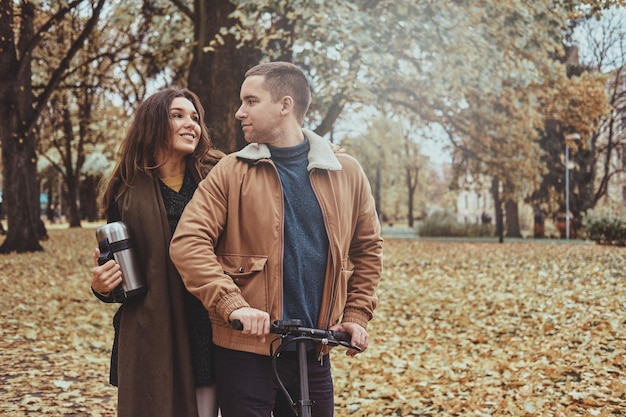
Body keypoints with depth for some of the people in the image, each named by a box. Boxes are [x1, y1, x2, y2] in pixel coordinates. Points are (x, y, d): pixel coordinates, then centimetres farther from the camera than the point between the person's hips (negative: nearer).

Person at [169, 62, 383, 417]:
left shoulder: (346, 173, 4)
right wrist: (232, 305, -24)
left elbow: (368, 247, 14)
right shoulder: (231, 172, -2)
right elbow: (189, 242, -12)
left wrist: (357, 316, 6)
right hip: (245, 350, -2)